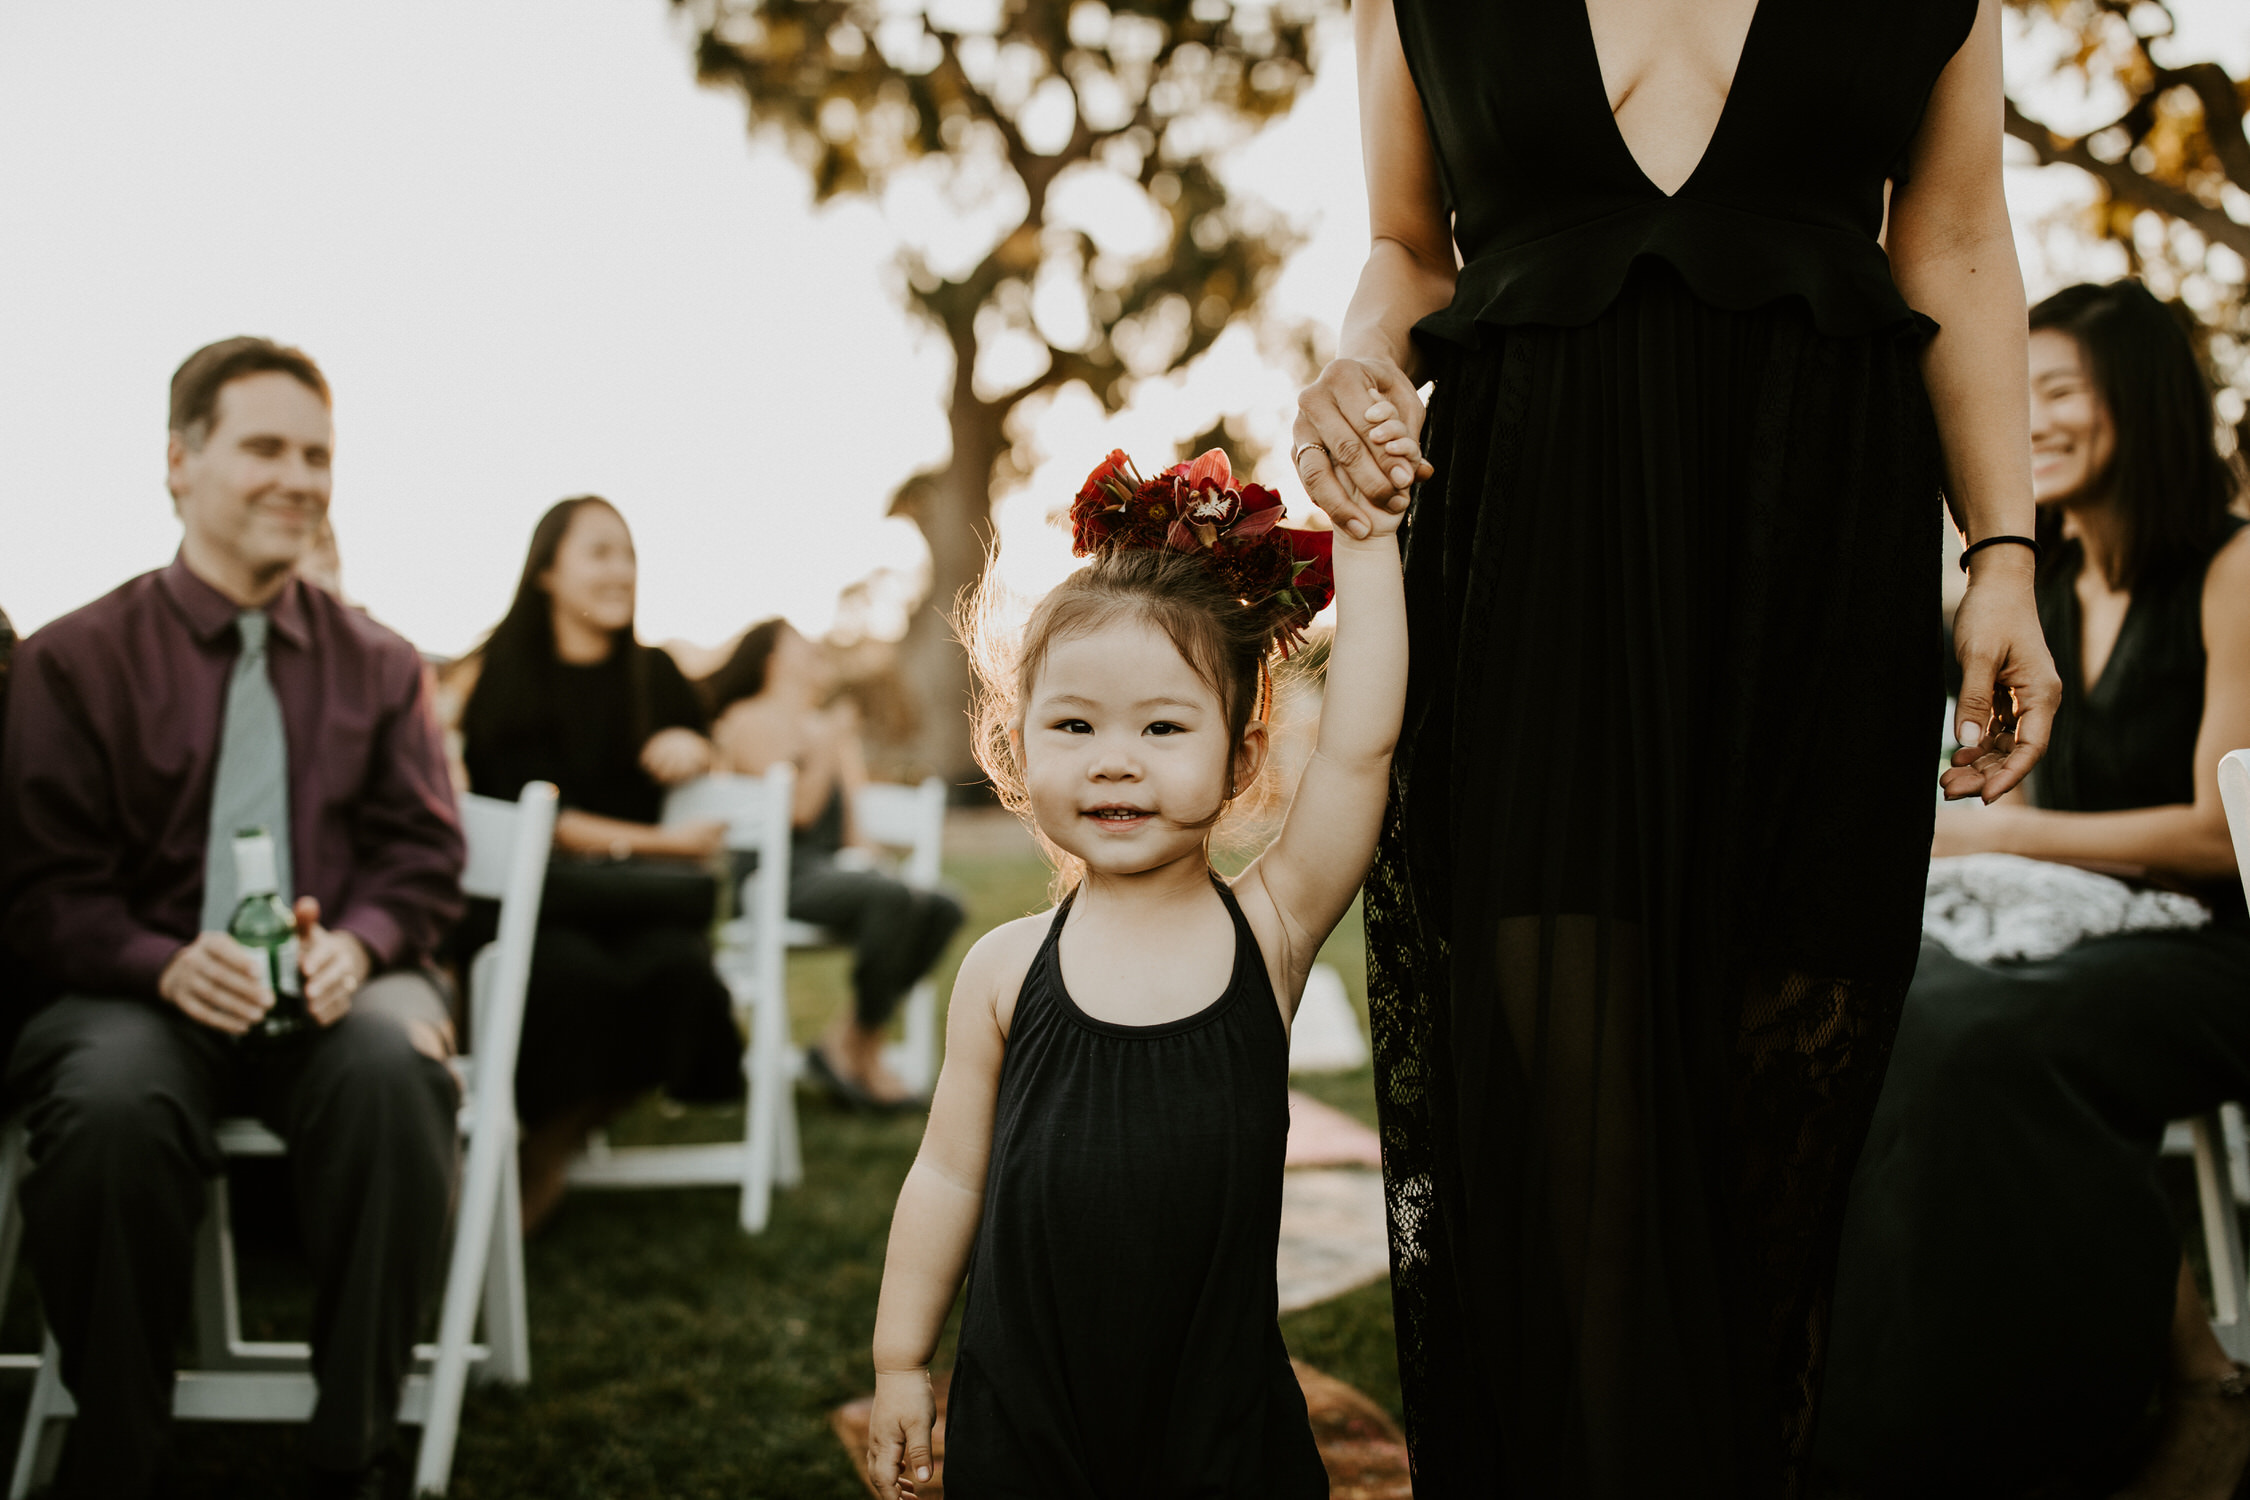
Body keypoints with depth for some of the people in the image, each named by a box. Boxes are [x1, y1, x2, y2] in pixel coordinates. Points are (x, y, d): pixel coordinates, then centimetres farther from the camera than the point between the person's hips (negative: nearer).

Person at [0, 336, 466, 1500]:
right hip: (144, 992, -1)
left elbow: (423, 855, 9)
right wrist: (166, 965, -18)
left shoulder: (376, 663, 12)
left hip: (335, 990, 1)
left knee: (394, 1067, -34)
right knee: (109, 1099, -36)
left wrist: (356, 946, -14)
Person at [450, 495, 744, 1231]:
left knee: (673, 963, -32)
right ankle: (538, 1145, -11)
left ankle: (556, 1144, -12)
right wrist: (660, 842, -13)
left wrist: (698, 750, 2)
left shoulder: (655, 675, 16)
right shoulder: (498, 674, 5)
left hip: (637, 895, 3)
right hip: (531, 895, -3)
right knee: (573, 971, -37)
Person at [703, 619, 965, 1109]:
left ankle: (843, 1039, -11)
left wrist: (860, 856, 0)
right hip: (780, 877, -7)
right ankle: (862, 1050, -18)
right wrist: (828, 748, -14)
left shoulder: (831, 724, 25)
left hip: (833, 867, 8)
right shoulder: (747, 721, 2)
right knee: (892, 899, -34)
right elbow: (797, 810, -7)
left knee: (942, 908, -18)